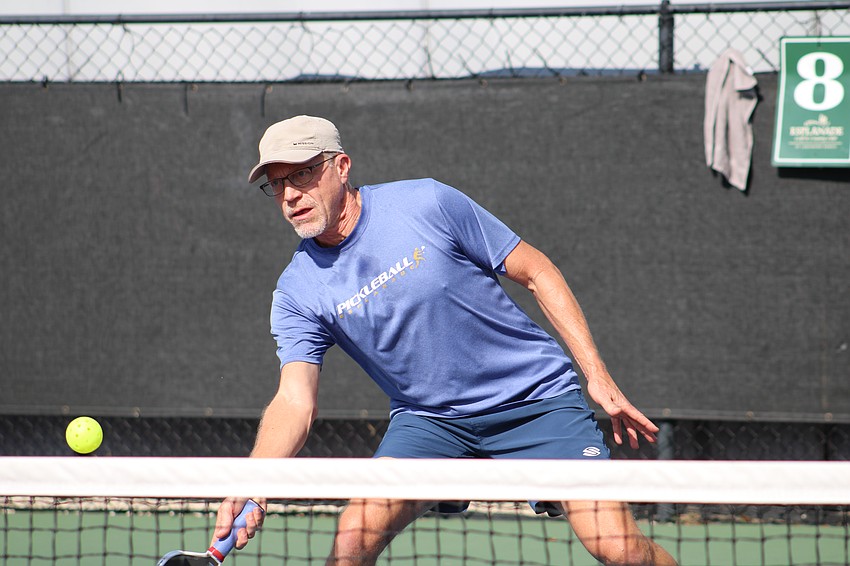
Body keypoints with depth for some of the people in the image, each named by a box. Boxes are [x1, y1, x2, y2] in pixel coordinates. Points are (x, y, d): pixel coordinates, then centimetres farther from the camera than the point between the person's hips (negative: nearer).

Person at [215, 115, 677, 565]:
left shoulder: (427, 204, -14)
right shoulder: (297, 294, -6)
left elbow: (535, 273, -5)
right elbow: (294, 401, -15)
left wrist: (597, 375, -8)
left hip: (537, 399, -3)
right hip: (427, 420, 3)